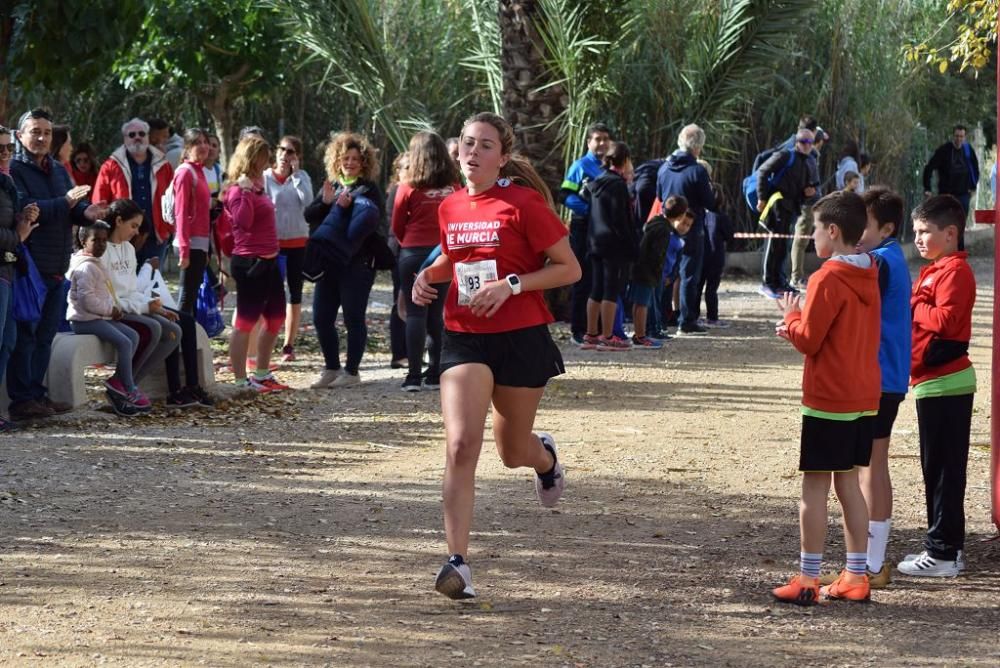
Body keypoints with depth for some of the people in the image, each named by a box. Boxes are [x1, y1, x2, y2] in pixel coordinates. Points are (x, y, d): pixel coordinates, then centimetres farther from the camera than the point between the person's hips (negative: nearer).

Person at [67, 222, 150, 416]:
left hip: (102, 316, 10)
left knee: (133, 336, 4)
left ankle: (118, 380, 1)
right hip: (85, 319, -10)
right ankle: (129, 391, -14)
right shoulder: (86, 267, -16)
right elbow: (87, 300, -24)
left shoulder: (95, 264, 18)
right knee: (123, 342, -20)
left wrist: (114, 309, 12)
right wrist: (111, 310, -14)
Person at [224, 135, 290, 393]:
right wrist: (245, 192, -33)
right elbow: (242, 222, -29)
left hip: (267, 261, 10)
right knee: (246, 321, -4)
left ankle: (262, 374, 26)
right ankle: (241, 380, 1)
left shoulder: (256, 186, 15)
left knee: (276, 317, 16)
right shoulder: (239, 190, -14)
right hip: (250, 262, -10)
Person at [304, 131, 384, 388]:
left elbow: (371, 222, -17)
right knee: (321, 317, 7)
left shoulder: (369, 189, -3)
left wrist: (346, 206, -23)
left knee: (353, 317, -1)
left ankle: (352, 371, 9)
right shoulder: (331, 186, 14)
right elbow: (309, 216, 6)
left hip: (357, 262, -6)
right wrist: (325, 202, -11)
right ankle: (331, 368, 20)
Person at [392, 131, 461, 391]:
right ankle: (435, 374, 9)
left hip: (414, 252, -3)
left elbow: (397, 225, 0)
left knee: (415, 313, -1)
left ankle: (413, 376, -5)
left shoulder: (409, 186, -6)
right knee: (437, 314, 9)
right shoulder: (453, 186, 1)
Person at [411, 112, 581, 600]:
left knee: (513, 452, 13)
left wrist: (511, 285, -19)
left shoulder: (523, 204, -10)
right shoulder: (450, 208, 5)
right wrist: (429, 274, 5)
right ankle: (458, 562, -19)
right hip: (464, 339, 3)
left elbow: (569, 269, -9)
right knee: (461, 445, -16)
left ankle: (545, 456, 53)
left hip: (522, 338, -3)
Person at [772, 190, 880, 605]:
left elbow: (808, 340, -15)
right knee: (847, 482, 13)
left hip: (828, 399, -8)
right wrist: (800, 328, 10)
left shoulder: (828, 279, -16)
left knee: (815, 485, -3)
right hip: (864, 397, 8)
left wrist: (791, 317, 3)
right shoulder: (868, 278, 11)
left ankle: (807, 580, -1)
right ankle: (855, 577, 13)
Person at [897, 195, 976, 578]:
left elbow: (944, 319, -24)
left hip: (945, 383, -10)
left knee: (943, 469, -6)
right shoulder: (935, 270, 18)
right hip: (933, 381, 10)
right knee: (938, 468, 14)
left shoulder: (955, 271, -13)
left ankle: (943, 553, -2)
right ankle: (947, 548, 20)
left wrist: (914, 306, -11)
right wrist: (917, 307, 0)